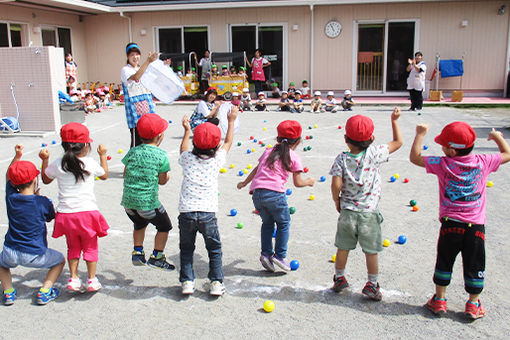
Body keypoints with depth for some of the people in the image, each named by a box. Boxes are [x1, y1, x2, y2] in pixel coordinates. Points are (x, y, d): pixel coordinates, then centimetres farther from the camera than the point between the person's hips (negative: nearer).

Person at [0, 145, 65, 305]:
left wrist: (17, 156, 10)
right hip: (35, 256, -3)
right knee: (60, 260, 24)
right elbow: (49, 218, 9)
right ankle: (45, 291, 7)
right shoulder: (42, 202, -12)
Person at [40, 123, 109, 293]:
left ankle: (73, 279, 18)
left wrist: (44, 160, 23)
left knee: (73, 247, 19)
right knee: (90, 247, 13)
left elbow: (45, 179, 17)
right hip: (87, 212, -2)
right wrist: (103, 155, 24)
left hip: (65, 214, 2)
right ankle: (92, 280, 15)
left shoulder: (57, 164, -2)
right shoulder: (90, 163, -8)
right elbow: (104, 175, 13)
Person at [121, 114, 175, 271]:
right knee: (164, 227, 18)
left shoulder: (132, 152, 2)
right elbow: (162, 181, -3)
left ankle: (137, 253, 34)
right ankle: (156, 257, 20)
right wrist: (168, 175, 17)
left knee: (140, 224, 33)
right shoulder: (161, 156, -10)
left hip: (128, 201, 5)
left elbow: (125, 175, 7)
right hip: (148, 202, -5)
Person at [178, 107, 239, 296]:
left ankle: (187, 281, 15)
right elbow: (228, 142, 19)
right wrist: (231, 121, 31)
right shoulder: (217, 159, 1)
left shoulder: (187, 159, 3)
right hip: (208, 213, -1)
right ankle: (216, 282, 14)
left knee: (186, 249, 17)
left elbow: (183, 149, 29)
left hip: (186, 212, 1)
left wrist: (187, 130, 41)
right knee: (214, 249, 15)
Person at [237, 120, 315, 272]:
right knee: (283, 223, 15)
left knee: (267, 223, 22)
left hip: (257, 193, 5)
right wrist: (309, 182, 27)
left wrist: (244, 183, 41)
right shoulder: (294, 157, 8)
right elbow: (298, 183, 7)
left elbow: (256, 170, 29)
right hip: (274, 193, -5)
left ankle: (266, 253, 13)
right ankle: (279, 255, 12)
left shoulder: (268, 152, 21)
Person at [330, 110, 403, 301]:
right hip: (369, 213, -1)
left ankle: (339, 278, 32)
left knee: (343, 248, 16)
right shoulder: (374, 154, -11)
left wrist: (337, 201, 2)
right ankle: (372, 285, 20)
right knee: (371, 251, 11)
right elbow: (398, 142, 0)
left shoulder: (342, 159, -9)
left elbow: (336, 185, -16)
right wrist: (394, 120, 11)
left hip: (347, 211, 2)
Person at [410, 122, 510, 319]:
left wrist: (420, 134, 7)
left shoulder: (443, 164, -10)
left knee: (444, 263, 15)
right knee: (474, 266, 14)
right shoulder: (483, 162, -4)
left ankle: (439, 300, 24)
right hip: (476, 225, 1)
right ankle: (473, 305, 24)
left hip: (450, 223, -1)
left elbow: (414, 157, -1)